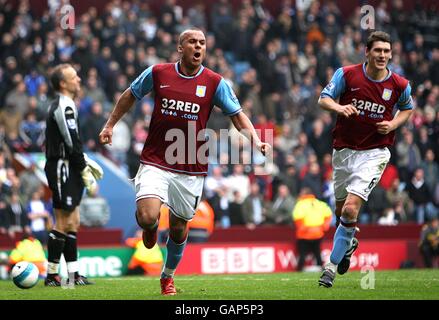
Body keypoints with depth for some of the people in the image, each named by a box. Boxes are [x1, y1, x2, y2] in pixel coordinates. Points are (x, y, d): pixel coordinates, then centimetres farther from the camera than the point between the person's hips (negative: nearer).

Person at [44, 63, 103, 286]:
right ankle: (51, 275, -6)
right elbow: (72, 144, -19)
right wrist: (86, 172, -16)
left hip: (67, 169, 11)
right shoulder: (64, 107, -15)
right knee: (64, 223, -8)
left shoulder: (59, 105, 17)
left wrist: (85, 164, 20)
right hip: (62, 169, -11)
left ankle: (73, 274, 13)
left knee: (73, 222, 11)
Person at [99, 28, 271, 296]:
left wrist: (256, 140, -16)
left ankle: (168, 276, 35)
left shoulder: (215, 82, -2)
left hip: (191, 170, 1)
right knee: (147, 218, -21)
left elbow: (237, 114, 0)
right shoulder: (157, 73, -2)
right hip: (155, 162, -1)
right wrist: (110, 125, 17)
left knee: (179, 228, 8)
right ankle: (151, 228, 19)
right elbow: (130, 96, 15)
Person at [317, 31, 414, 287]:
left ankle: (332, 267, -8)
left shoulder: (400, 85, -4)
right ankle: (350, 242, 50)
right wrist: (339, 107, -23)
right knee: (341, 211, 15)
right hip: (344, 149, 2)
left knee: (350, 209, -18)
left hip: (374, 153, -2)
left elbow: (407, 108, 15)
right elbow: (323, 99, -1)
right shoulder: (346, 74, -6)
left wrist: (393, 124, -5)